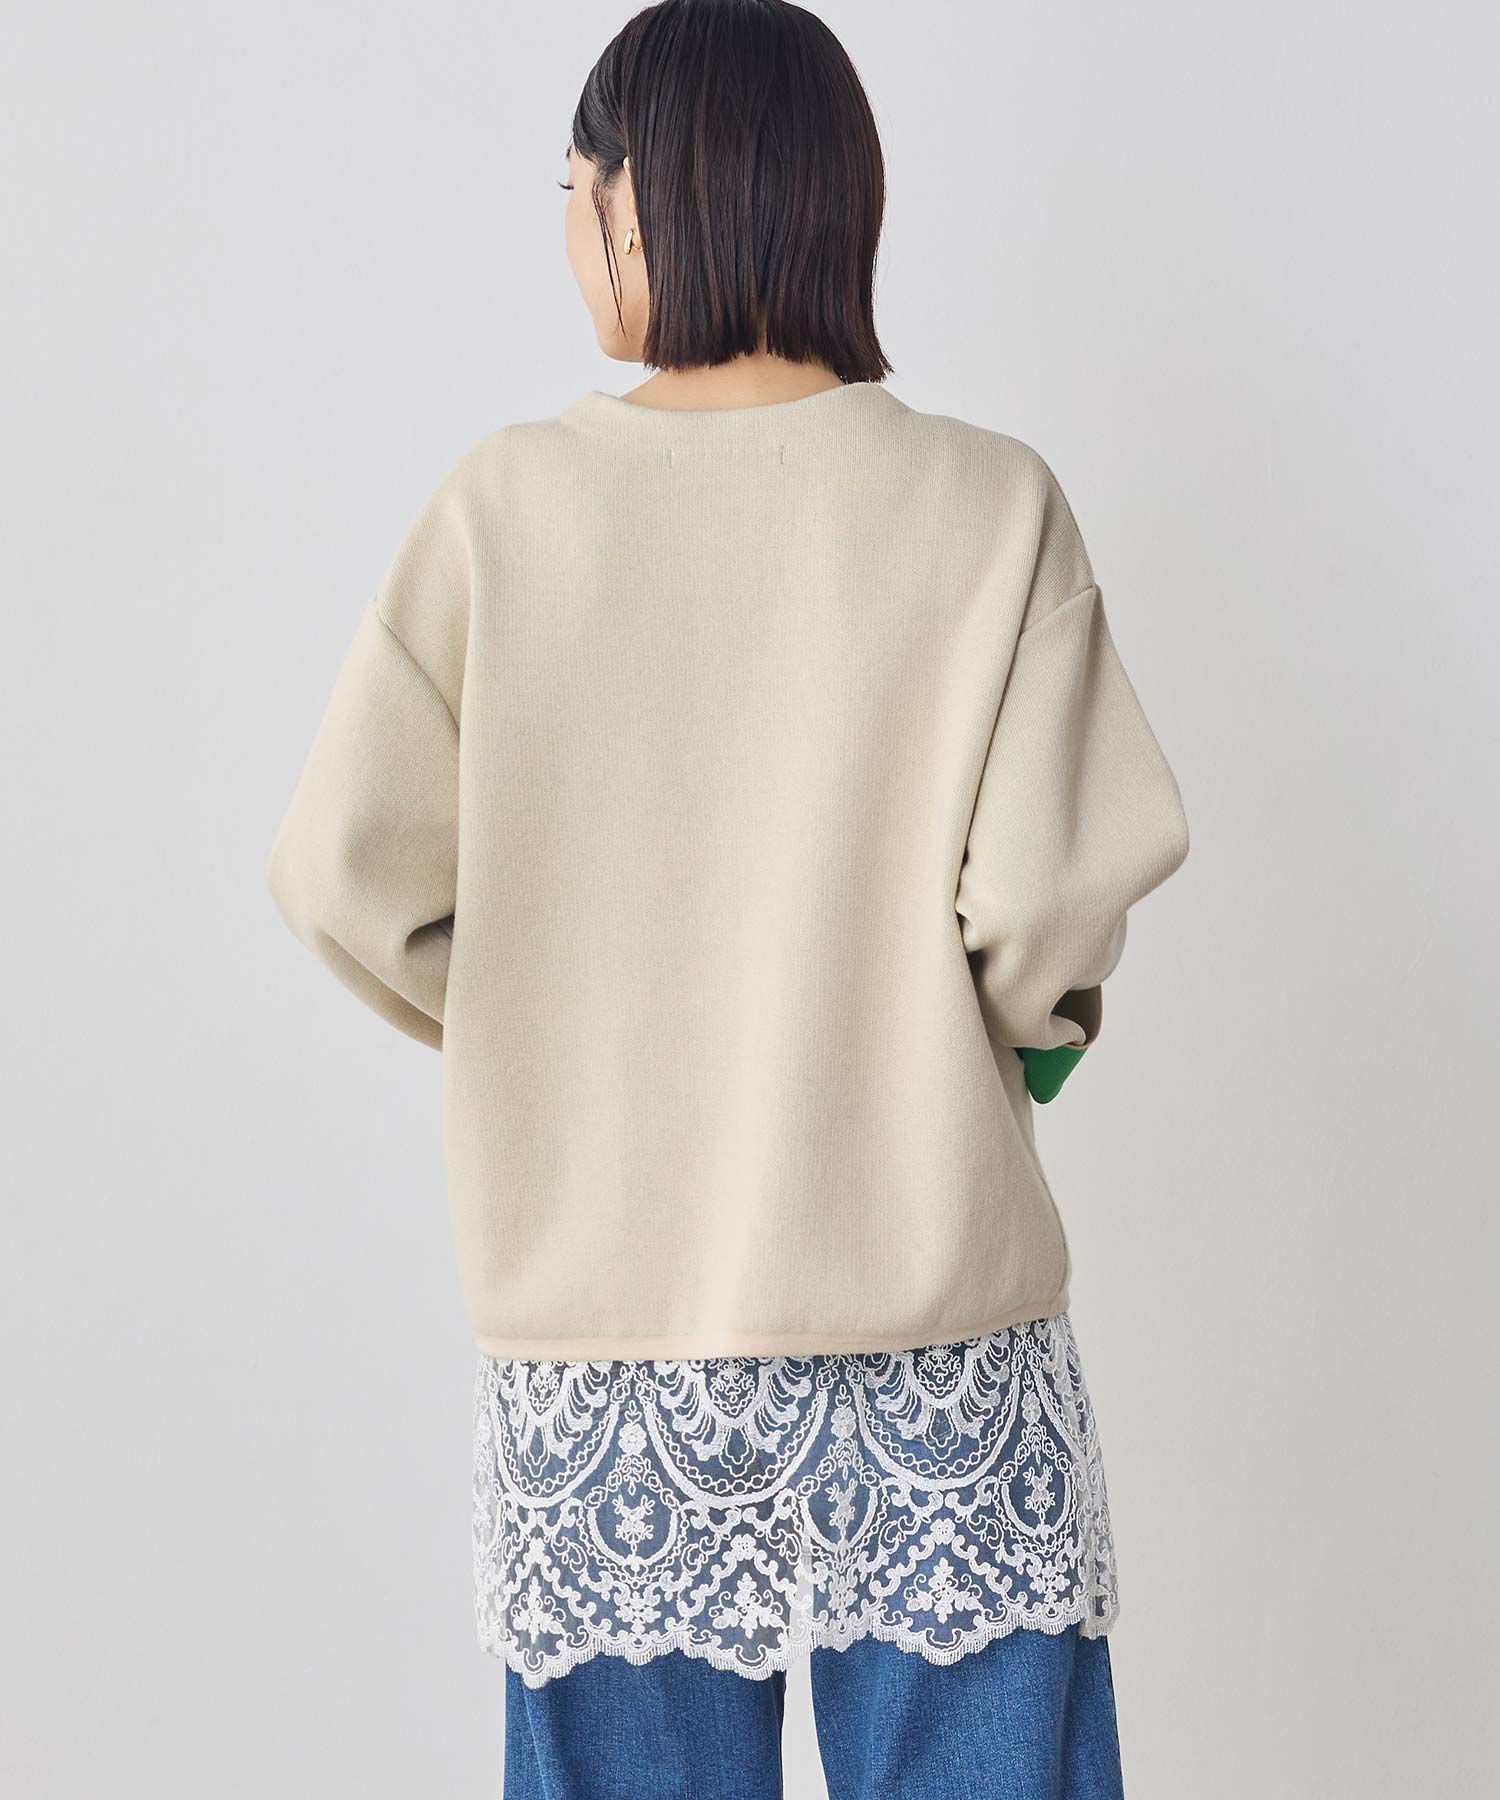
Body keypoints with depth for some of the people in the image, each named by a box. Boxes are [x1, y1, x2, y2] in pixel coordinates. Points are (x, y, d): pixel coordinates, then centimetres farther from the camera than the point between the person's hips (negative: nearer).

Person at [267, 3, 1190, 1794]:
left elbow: (348, 873, -5)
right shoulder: (990, 505, -7)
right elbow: (1056, 890, -13)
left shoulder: (505, 507, -5)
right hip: (935, 1308, -1)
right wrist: (1035, 1019, 9)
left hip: (602, 1325, 1)